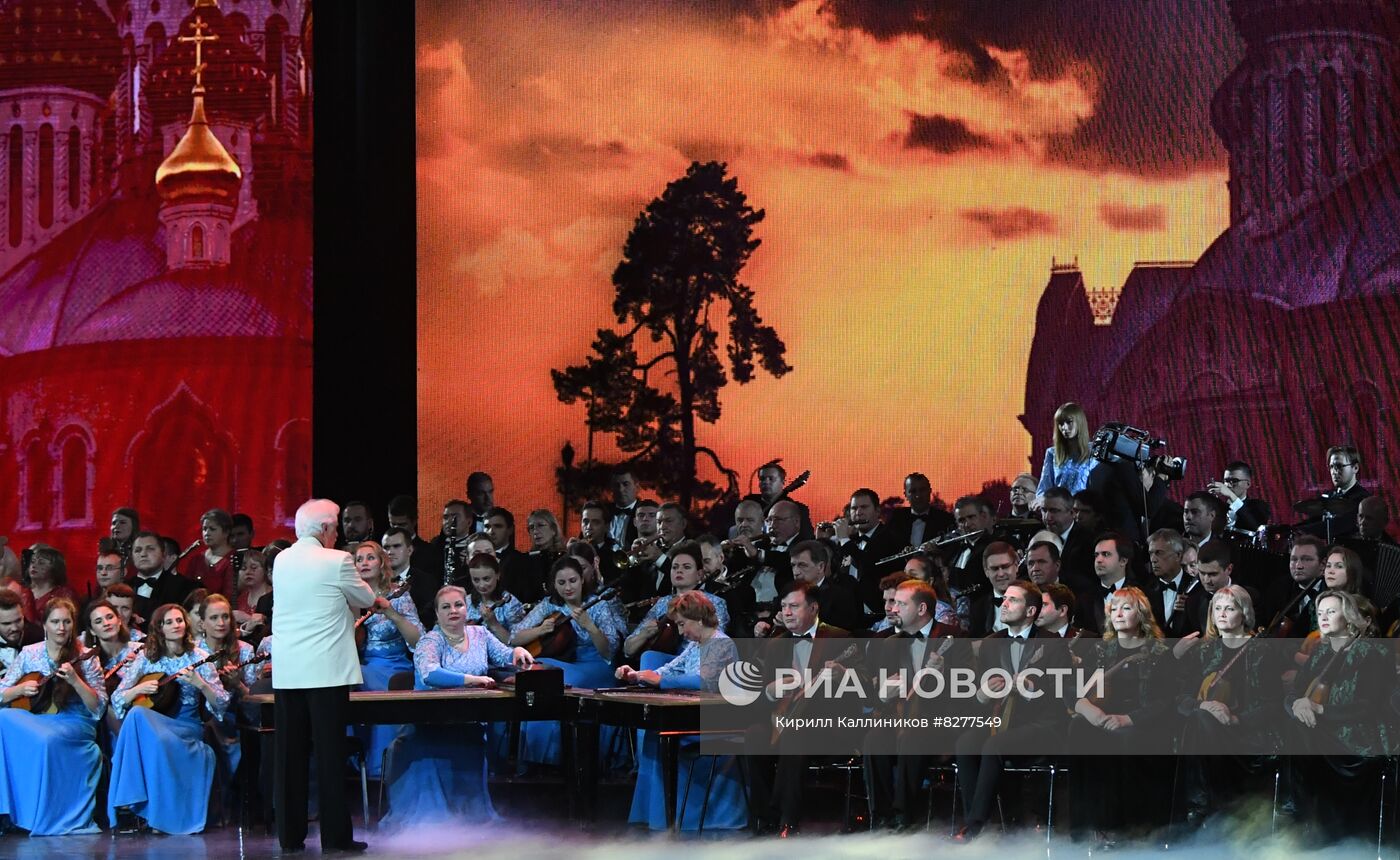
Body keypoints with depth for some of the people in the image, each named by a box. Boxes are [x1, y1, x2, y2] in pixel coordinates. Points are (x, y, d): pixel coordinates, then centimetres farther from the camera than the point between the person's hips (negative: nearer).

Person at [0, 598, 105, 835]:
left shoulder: (84, 658, 2)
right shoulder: (29, 654, 9)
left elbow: (98, 707, -2)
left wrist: (75, 681, -16)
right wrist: (21, 689, -8)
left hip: (75, 721, -3)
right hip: (35, 718, 3)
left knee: (49, 739, -37)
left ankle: (45, 817, -21)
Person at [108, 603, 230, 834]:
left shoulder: (199, 658, 4)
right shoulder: (147, 658, 9)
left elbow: (221, 704, -3)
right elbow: (117, 700, 9)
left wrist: (200, 683, -19)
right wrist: (139, 689, -10)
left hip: (187, 726, -2)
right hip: (149, 721, 2)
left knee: (160, 739, -36)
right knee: (136, 715, -33)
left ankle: (158, 813, -22)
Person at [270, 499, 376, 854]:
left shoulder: (282, 561, 9)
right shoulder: (336, 561, -8)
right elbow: (367, 600, 4)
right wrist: (353, 599, 27)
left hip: (285, 672, 5)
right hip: (327, 671, -5)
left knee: (290, 754, 6)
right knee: (330, 753, -2)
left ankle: (290, 835, 8)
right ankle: (335, 834, -2)